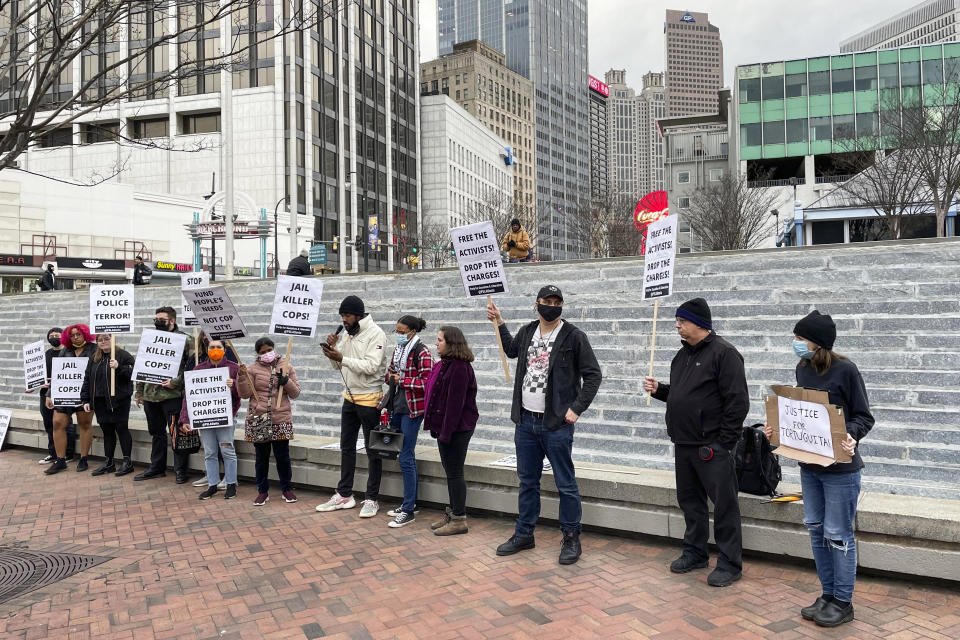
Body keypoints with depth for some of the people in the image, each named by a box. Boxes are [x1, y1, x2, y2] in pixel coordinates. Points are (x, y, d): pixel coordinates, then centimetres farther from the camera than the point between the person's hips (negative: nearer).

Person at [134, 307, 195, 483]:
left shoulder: (185, 340, -5)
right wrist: (139, 392, 17)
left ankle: (180, 470, 9)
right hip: (150, 395, 6)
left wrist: (176, 382, -18)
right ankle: (156, 468, 28)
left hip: (172, 395, -6)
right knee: (156, 432, 16)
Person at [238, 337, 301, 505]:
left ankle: (287, 489, 21)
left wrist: (286, 381, -12)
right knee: (261, 457, 10)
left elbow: (295, 394, 5)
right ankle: (263, 491, 22)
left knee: (283, 456, 6)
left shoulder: (286, 367, 5)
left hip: (281, 420, 0)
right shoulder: (253, 369, 4)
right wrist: (242, 376, -13)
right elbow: (245, 394, -1)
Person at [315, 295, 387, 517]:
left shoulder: (375, 334, -14)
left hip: (369, 399, -8)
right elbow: (339, 365, 10)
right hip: (349, 397, 8)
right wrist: (332, 349, -8)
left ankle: (372, 499, 10)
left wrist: (342, 358, -28)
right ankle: (344, 495, 24)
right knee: (347, 447, 14)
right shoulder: (347, 333, 9)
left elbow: (371, 366, -24)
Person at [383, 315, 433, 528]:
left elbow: (427, 383, -17)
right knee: (404, 456, 14)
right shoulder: (398, 350, 12)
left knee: (406, 457, -7)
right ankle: (410, 502, 26)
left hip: (412, 409, -8)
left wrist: (402, 380, -16)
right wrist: (390, 376, 1)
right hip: (397, 407, 8)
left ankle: (408, 510, 0)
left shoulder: (422, 353, -12)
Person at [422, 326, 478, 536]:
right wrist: (437, 427, 13)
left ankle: (459, 520, 8)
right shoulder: (443, 364, 13)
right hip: (445, 427, 10)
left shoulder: (459, 367, -18)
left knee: (455, 473, -2)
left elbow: (455, 403, -22)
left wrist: (446, 432, -22)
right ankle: (452, 513, 28)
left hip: (457, 429, -10)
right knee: (450, 471, 16)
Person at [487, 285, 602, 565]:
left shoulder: (573, 336, -8)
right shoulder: (527, 332, 8)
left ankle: (571, 538, 18)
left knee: (566, 484, 3)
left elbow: (593, 375, -6)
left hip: (556, 424, -5)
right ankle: (524, 534, 28)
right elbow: (512, 350, 31)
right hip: (525, 421, 6)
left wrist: (577, 408, -11)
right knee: (528, 481, 16)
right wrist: (499, 323, 25)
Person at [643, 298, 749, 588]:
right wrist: (658, 389, 4)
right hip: (683, 444, 8)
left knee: (724, 504, 1)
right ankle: (695, 552, 31)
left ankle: (730, 563, 12)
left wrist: (724, 443, -17)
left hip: (712, 446, -8)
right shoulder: (683, 355, 14)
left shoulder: (723, 353, -12)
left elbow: (738, 401, -16)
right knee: (689, 500, 17)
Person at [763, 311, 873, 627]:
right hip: (809, 464, 7)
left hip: (840, 468, -6)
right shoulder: (802, 369, 4)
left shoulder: (845, 370, -15)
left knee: (838, 535, 4)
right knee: (816, 529, 14)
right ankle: (828, 594, 28)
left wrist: (851, 436, -27)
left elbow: (864, 417, -9)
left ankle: (843, 602, 20)